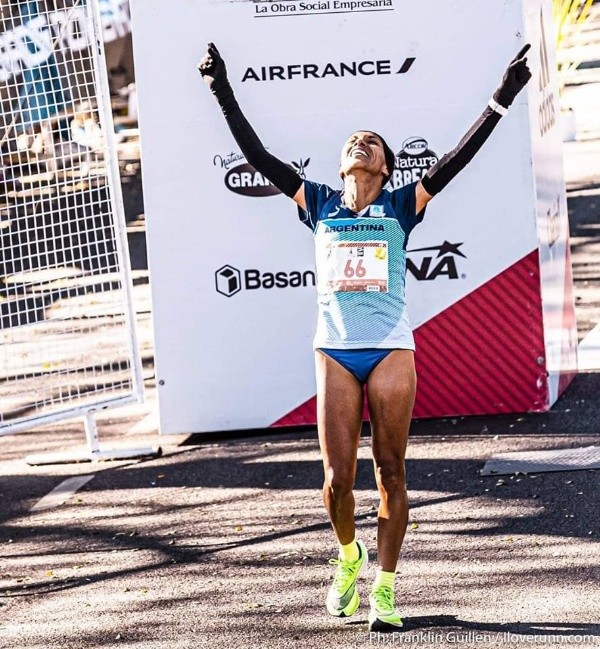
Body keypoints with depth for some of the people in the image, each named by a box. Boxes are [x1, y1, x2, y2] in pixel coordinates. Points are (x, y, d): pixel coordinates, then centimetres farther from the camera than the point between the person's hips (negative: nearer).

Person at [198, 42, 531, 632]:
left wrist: (501, 99, -6)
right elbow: (260, 158, 9)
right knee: (337, 477, -3)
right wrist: (225, 98, 5)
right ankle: (348, 555, 26)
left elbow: (455, 159, 0)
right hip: (334, 351, 1)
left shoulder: (400, 207, 7)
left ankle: (385, 589, 8)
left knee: (390, 473, 0)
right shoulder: (319, 205, 11)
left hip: (391, 350, -1)